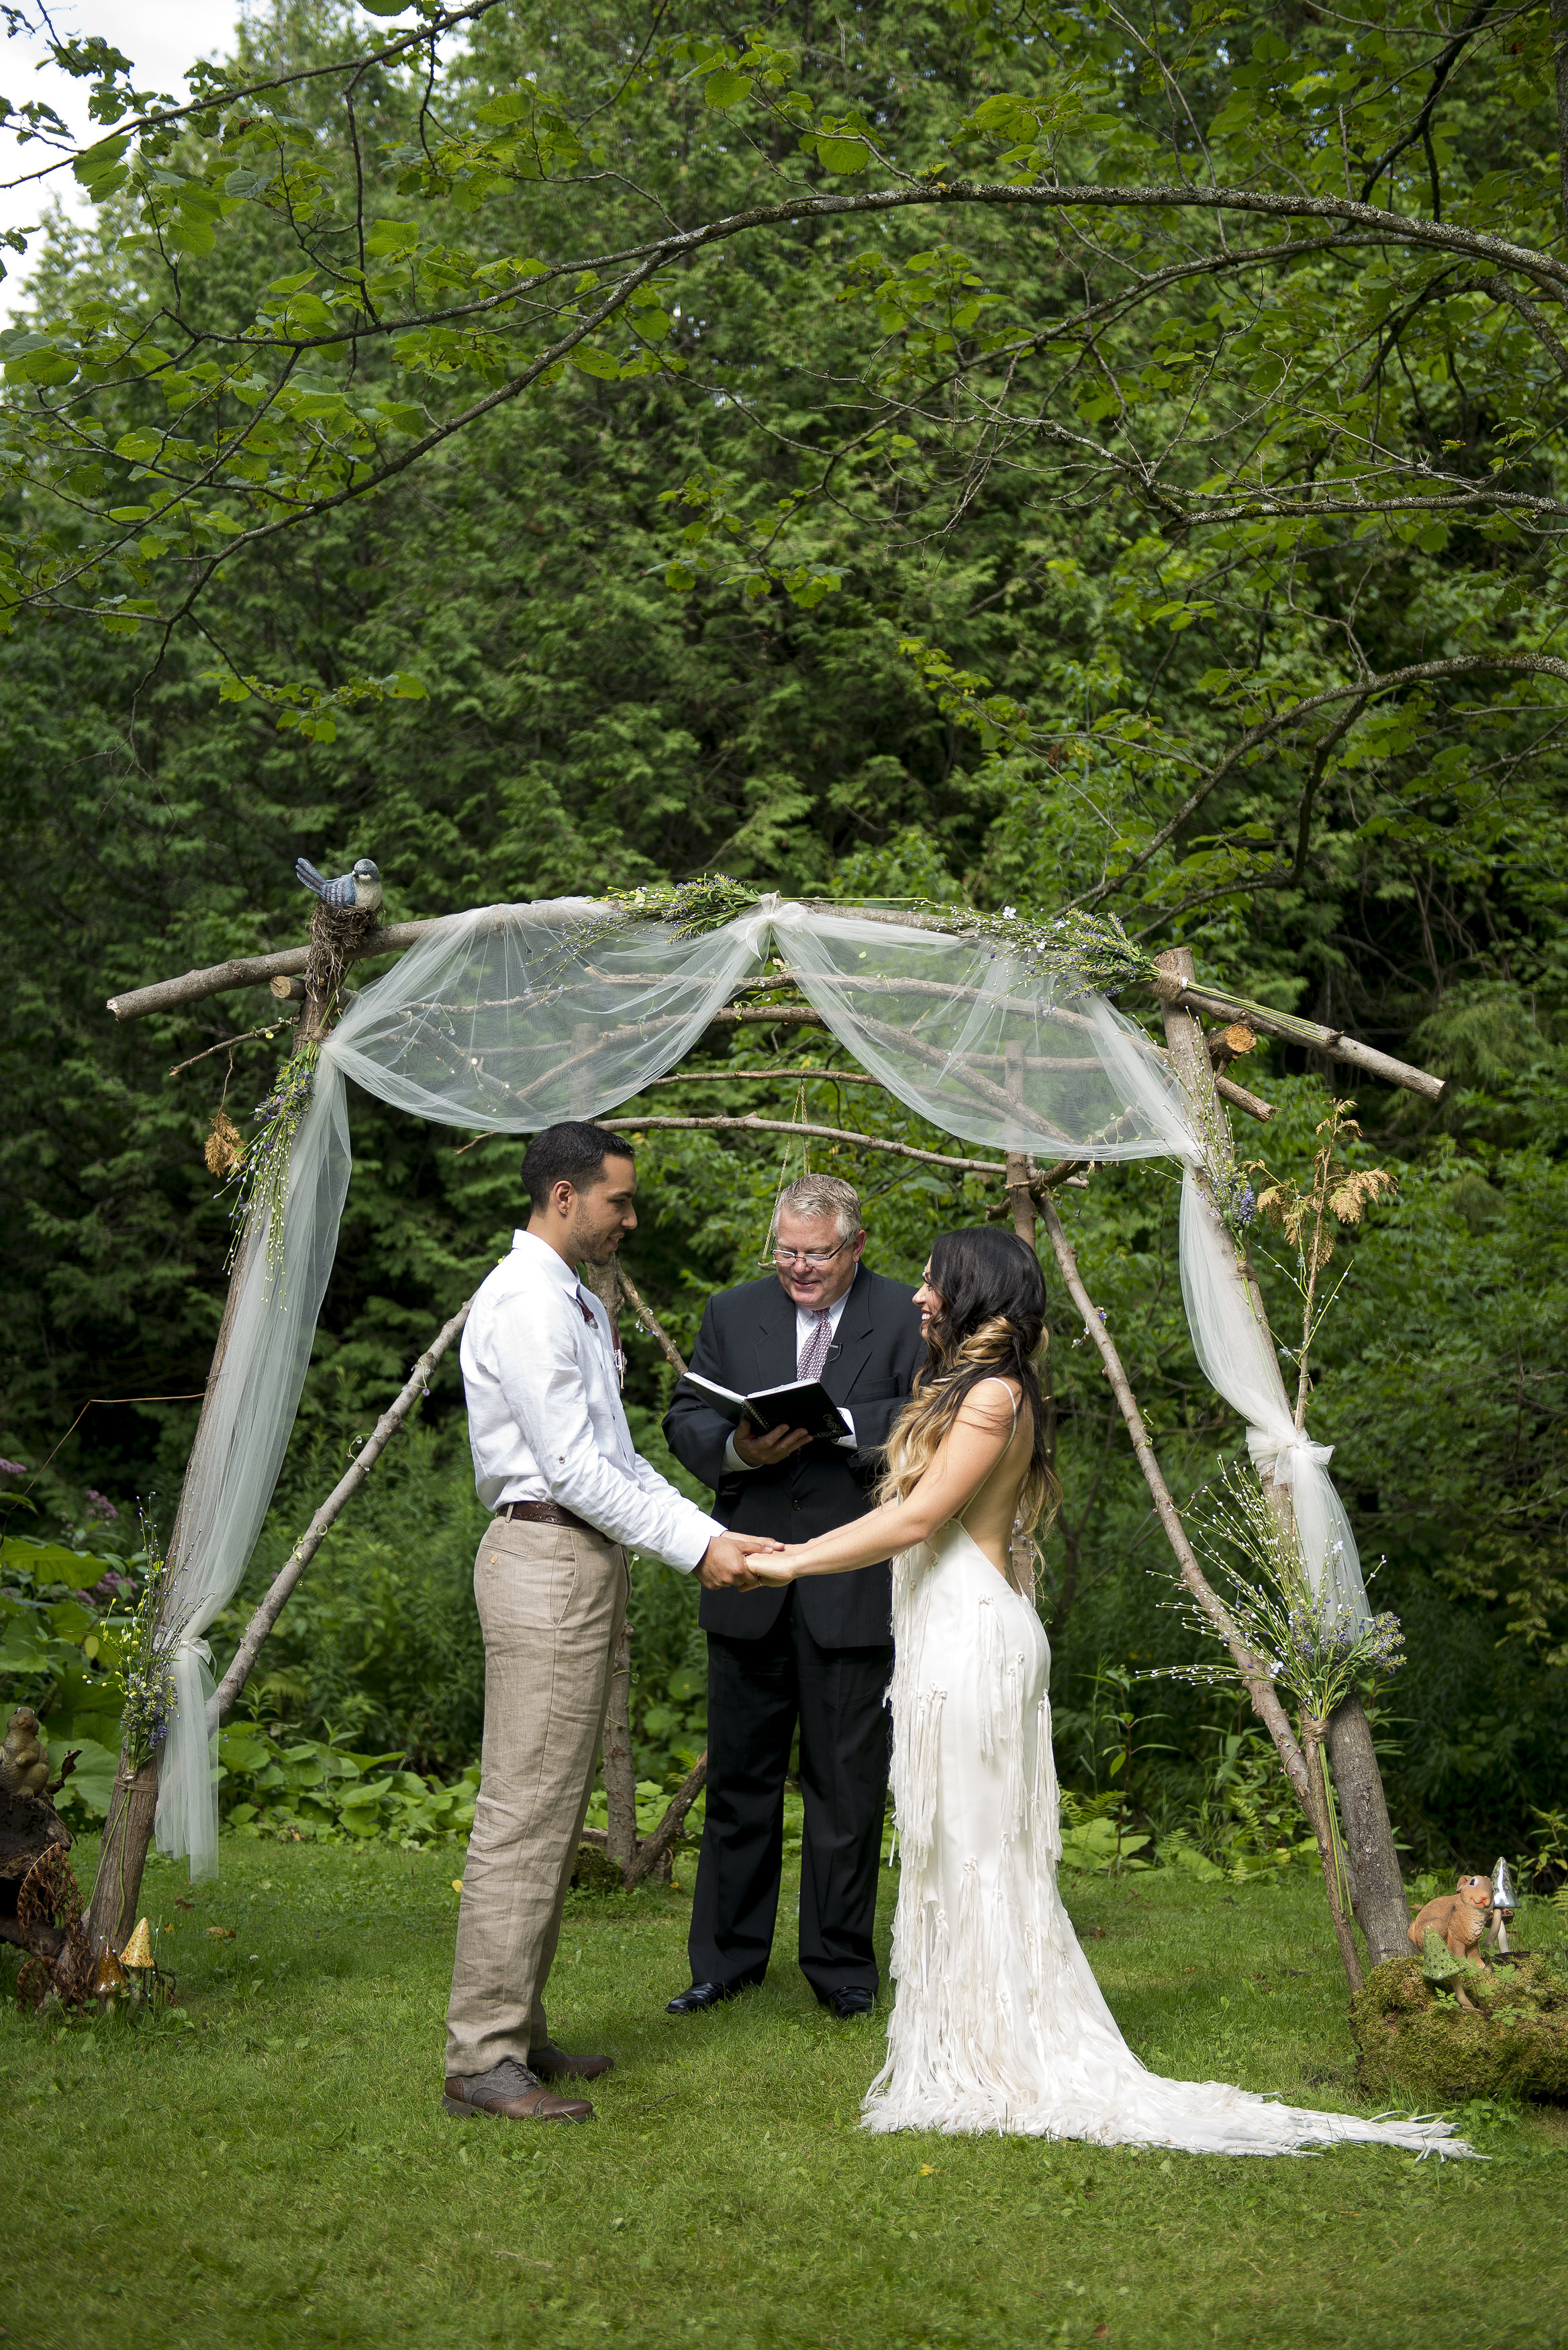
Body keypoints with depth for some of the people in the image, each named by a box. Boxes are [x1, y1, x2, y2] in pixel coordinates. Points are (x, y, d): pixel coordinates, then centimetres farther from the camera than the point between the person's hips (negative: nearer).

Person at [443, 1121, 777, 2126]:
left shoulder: (577, 1302, 19)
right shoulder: (524, 1302, -14)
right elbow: (572, 1465, -18)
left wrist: (708, 1529, 10)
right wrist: (696, 1544, -15)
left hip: (588, 1563, 11)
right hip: (547, 1561, -11)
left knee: (555, 1816, 14)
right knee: (524, 1817, -8)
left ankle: (519, 2033, 22)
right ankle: (482, 2060, -2)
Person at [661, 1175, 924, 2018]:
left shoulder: (906, 1319, 0)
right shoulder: (732, 1313, 9)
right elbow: (684, 1417, 6)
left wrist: (836, 1425, -21)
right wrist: (736, 1449, -13)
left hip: (854, 1590, -3)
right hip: (749, 1588, 3)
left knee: (847, 1783, 5)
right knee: (739, 1776, 11)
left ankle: (840, 1965, 20)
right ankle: (727, 1957, 24)